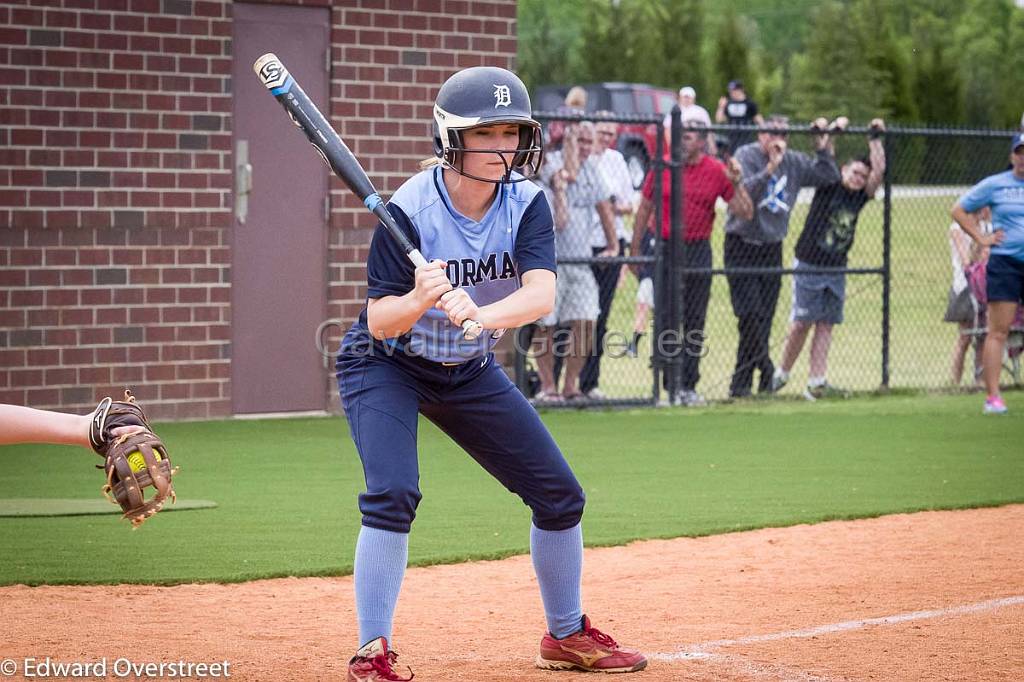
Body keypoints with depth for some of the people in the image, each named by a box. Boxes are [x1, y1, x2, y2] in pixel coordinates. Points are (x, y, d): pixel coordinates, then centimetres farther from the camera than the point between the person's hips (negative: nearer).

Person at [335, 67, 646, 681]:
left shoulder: (526, 203, -15)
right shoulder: (411, 210, -26)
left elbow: (541, 294, -30)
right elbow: (379, 320, -27)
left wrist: (481, 315, -50)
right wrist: (419, 300, -48)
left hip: (470, 371, 5)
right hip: (387, 368, -5)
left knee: (560, 494, 5)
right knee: (393, 493, -26)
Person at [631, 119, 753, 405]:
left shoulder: (717, 171, -1)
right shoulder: (662, 167, 1)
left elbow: (746, 212, -2)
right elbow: (645, 209, 8)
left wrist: (736, 182, -17)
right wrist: (635, 250, 7)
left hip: (698, 251, 0)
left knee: (694, 322, 3)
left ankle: (688, 386, 9)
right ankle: (671, 385, 5)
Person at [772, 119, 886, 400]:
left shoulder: (860, 197, 7)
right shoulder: (829, 186, -3)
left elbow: (879, 170, -1)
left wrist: (875, 138, -3)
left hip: (836, 270, 4)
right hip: (809, 267, -4)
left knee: (825, 325, 0)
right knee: (802, 322, -3)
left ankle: (816, 383, -2)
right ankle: (782, 373, 13)